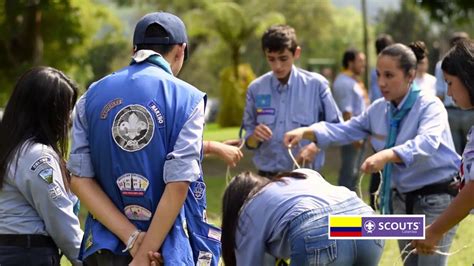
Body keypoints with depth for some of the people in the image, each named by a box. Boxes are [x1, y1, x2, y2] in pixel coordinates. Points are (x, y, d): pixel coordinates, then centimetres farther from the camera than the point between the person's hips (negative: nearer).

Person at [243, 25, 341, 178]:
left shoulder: (316, 85, -2)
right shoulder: (256, 89, 3)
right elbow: (249, 142, 8)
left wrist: (315, 146, -15)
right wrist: (254, 137, -16)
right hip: (267, 176, 2)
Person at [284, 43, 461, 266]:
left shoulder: (429, 106, -18)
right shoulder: (378, 109, 4)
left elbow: (427, 144, -35)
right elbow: (346, 130, 8)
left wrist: (387, 155, -51)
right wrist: (306, 132, -10)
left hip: (436, 198, -7)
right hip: (402, 198, 7)